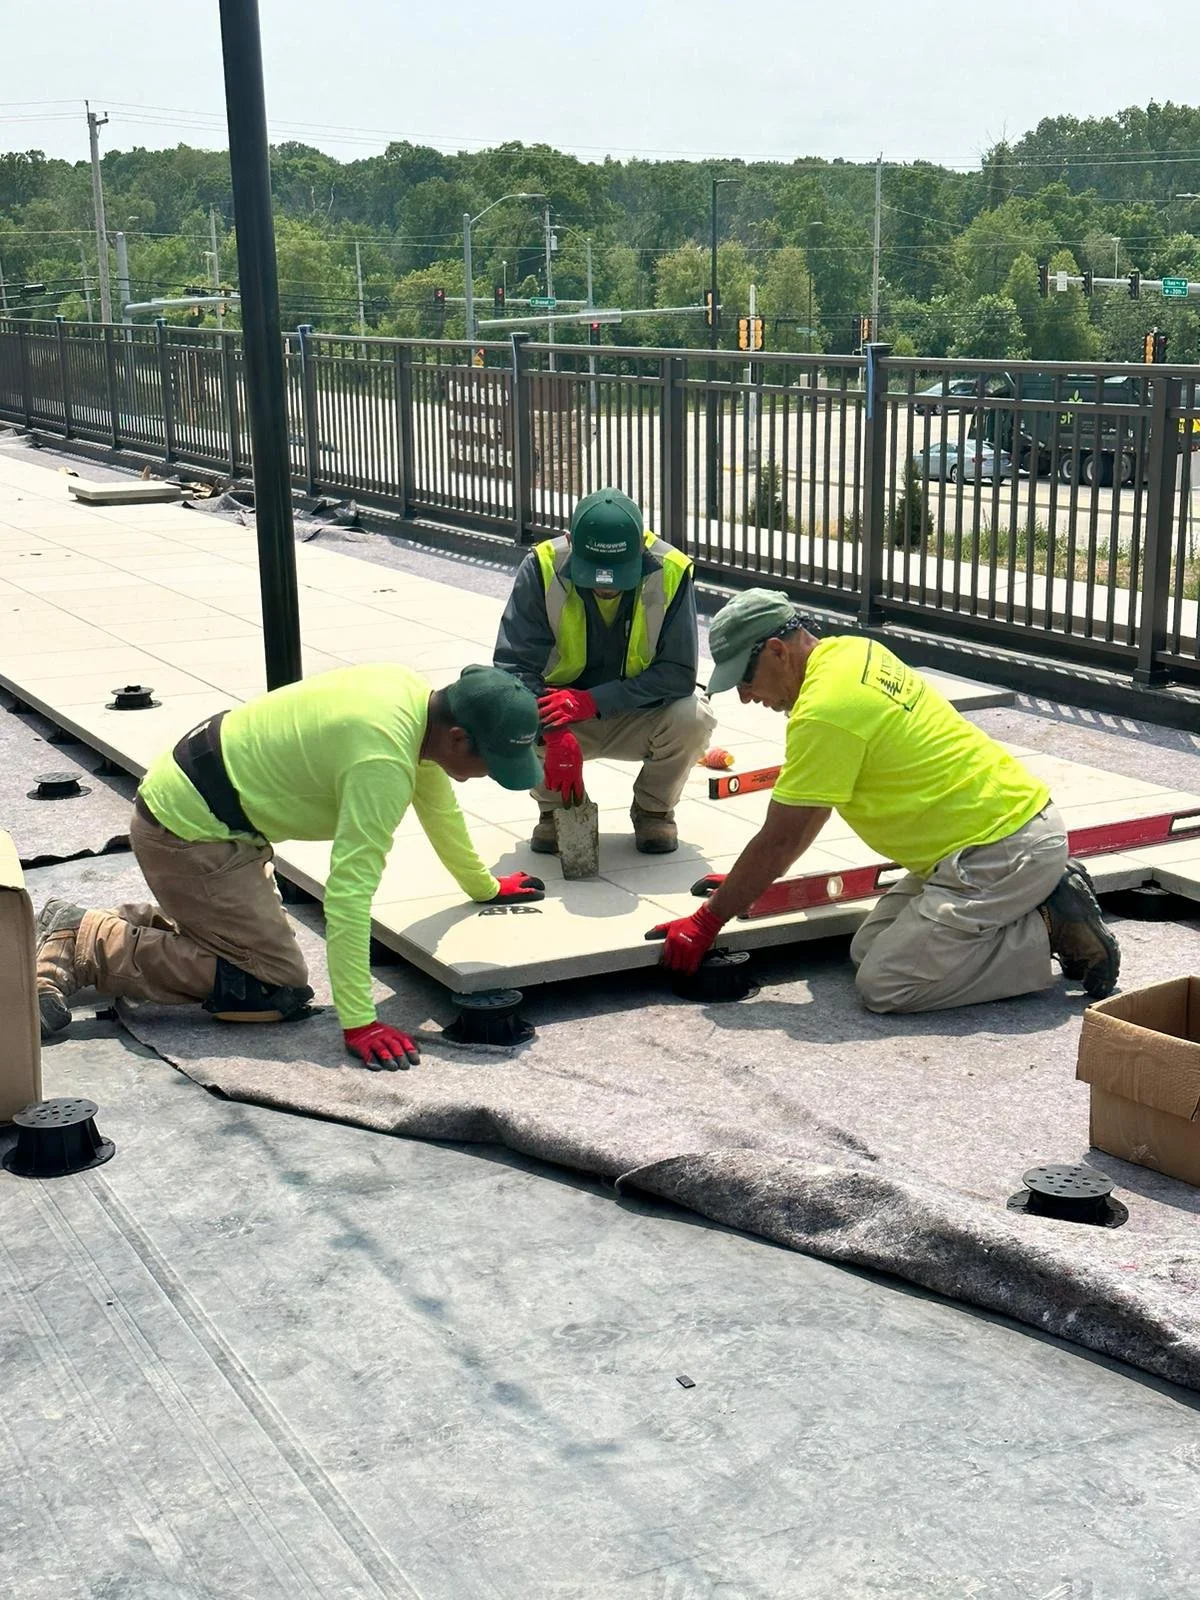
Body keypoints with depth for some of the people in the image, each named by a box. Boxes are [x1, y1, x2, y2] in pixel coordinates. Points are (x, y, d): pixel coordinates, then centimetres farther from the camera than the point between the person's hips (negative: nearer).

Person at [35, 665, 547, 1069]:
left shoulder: (416, 695, -1)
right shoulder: (383, 763, -29)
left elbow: (438, 803, 17)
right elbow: (348, 892, -32)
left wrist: (484, 886, 28)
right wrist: (358, 1023, -31)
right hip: (185, 833, -10)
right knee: (277, 989, -9)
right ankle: (82, 946, -8)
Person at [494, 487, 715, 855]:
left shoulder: (671, 573, -21)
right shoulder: (543, 568, -21)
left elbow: (679, 673, -21)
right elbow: (513, 665, -24)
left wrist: (593, 700, -32)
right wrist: (556, 735, -39)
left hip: (640, 720, 0)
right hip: (559, 720, 0)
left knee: (693, 719, -31)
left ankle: (654, 809, 2)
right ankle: (555, 807, 2)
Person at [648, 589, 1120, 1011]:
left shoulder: (824, 712, -21)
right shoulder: (850, 653, 9)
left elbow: (779, 839, -15)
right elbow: (814, 797, 21)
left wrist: (704, 923, -4)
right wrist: (750, 880, 25)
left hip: (1002, 851, -10)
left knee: (883, 985, -13)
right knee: (867, 949, 10)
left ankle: (1052, 930, -6)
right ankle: (1046, 896, 11)